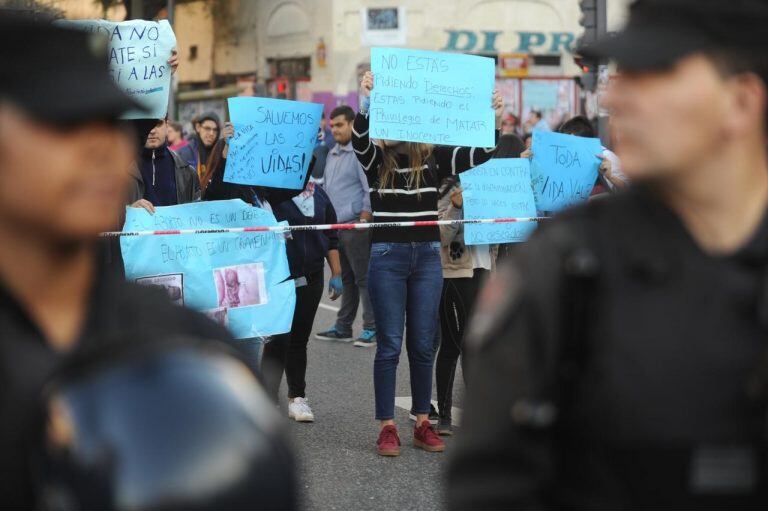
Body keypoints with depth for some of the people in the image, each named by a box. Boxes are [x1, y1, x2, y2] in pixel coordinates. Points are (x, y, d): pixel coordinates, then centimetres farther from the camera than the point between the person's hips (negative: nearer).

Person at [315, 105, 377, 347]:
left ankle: (372, 328, -2)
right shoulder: (332, 154, 17)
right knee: (345, 279, 13)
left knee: (363, 278, -5)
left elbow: (371, 190, -14)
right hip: (334, 227, 8)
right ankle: (343, 327, 18)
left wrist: (364, 218, -17)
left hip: (354, 227, -8)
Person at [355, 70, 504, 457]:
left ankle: (423, 423, 18)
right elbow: (359, 138, -21)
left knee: (423, 344, 8)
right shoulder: (376, 159, 0)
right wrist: (365, 102, -37)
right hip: (387, 256, -2)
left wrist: (494, 120, -20)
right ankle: (387, 427, 7)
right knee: (389, 345, 1)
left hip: (428, 256, 2)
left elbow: (480, 155, -4)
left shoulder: (434, 158, 5)